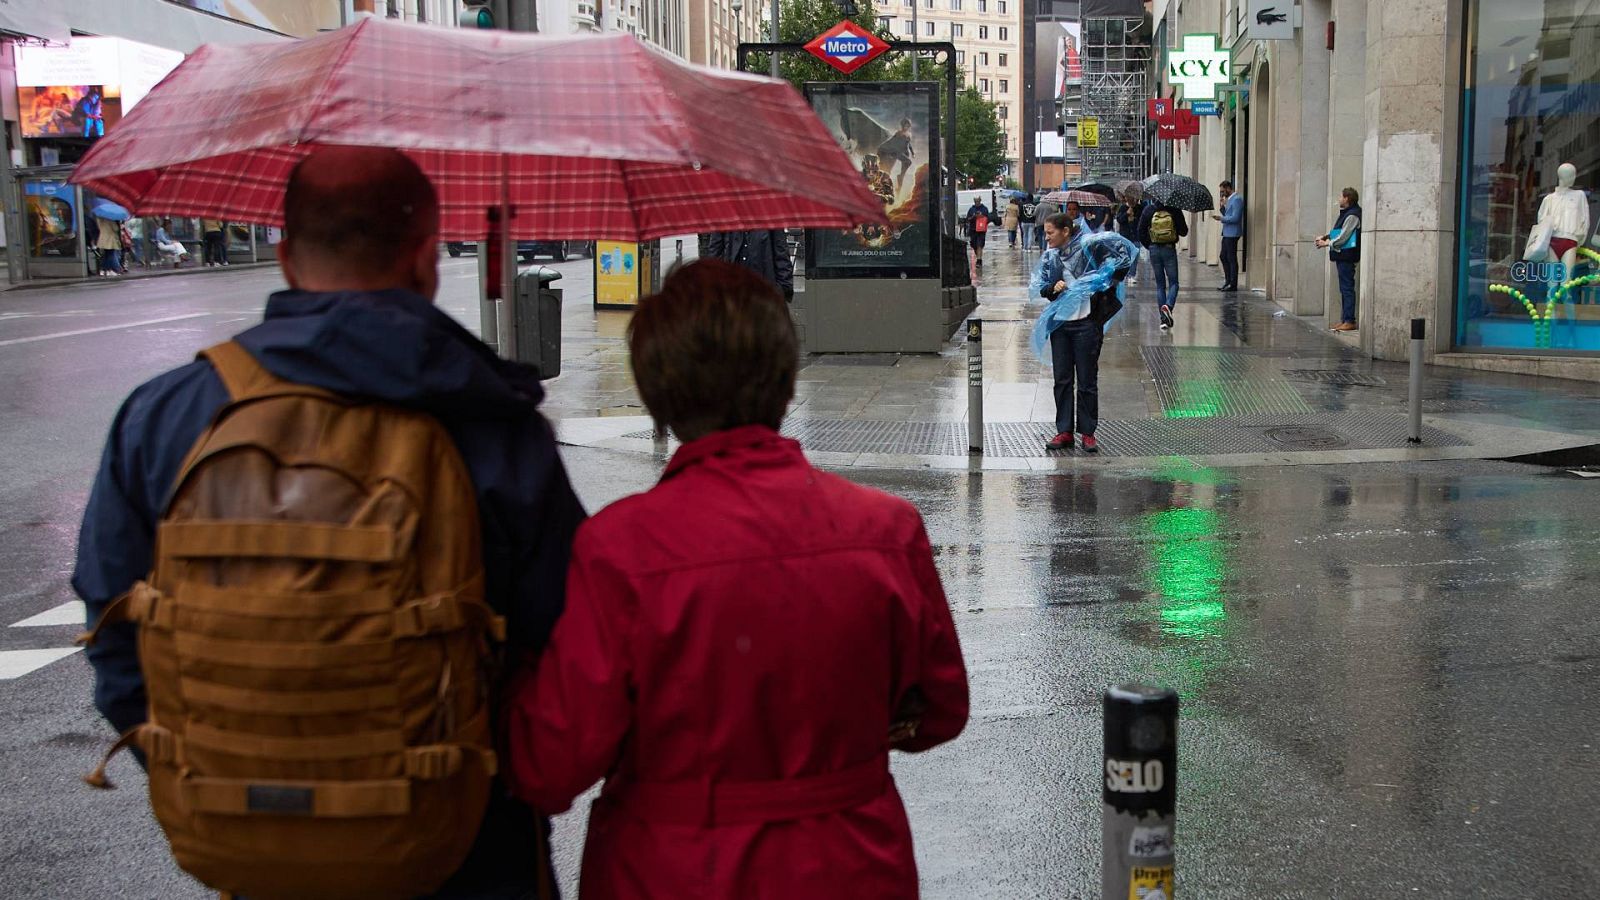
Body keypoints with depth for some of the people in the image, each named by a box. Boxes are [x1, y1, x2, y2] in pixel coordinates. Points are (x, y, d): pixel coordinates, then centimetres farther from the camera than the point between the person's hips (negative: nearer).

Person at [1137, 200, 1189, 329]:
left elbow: (1141, 231, -2)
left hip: (1154, 250, 2)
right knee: (1173, 283, 9)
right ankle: (1168, 305, -20)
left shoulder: (1148, 210, -4)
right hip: (1170, 249, -2)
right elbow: (1184, 232, -1)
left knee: (1160, 285, 10)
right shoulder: (1174, 210, -8)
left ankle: (1164, 319, 6)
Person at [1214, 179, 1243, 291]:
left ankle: (1233, 285, -1)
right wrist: (1223, 206, 7)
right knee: (1224, 257, 13)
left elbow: (1235, 218, -21)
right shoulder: (1229, 199, 17)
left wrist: (1221, 218, -17)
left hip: (1232, 234, -10)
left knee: (1232, 259, -5)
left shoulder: (1237, 199, -14)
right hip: (1226, 233, 10)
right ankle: (1228, 281, 21)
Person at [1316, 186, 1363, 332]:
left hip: (1347, 256, -10)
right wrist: (1326, 237, 10)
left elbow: (1343, 237, -17)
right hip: (1342, 256, 10)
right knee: (1344, 288, 12)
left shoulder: (1352, 215, -15)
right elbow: (1338, 232, 23)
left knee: (1347, 288, -9)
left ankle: (1349, 321, -9)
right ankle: (1344, 320, 16)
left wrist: (1327, 243, -6)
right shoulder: (1346, 213, 16)